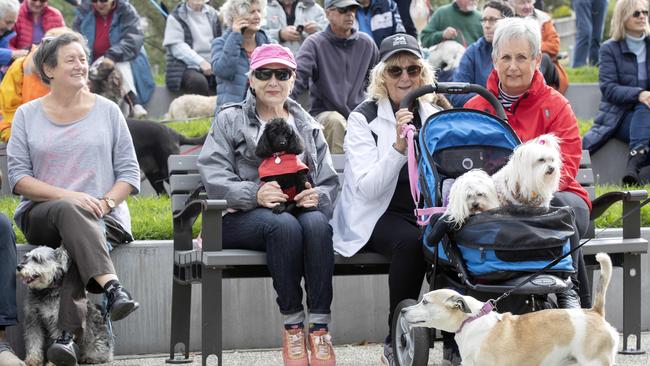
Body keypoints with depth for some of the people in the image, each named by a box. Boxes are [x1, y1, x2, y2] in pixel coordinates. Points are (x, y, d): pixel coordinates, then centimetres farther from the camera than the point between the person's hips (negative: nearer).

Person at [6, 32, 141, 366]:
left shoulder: (107, 112, 12)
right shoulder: (27, 115, 11)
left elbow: (129, 173, 9)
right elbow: (18, 177, 2)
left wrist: (106, 202, -12)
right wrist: (67, 196, -14)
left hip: (102, 217, 1)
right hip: (40, 214, 0)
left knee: (82, 238, -35)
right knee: (69, 212, -37)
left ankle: (69, 335, -44)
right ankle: (112, 286, -53)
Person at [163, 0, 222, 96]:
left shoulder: (213, 15, 17)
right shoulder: (176, 17, 3)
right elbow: (176, 46, -8)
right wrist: (200, 62, -20)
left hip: (213, 67, 4)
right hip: (187, 67, -4)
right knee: (198, 81, -36)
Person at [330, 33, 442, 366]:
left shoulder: (434, 117, 12)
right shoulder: (363, 119, -3)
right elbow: (367, 189, -15)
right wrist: (398, 146, -27)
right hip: (378, 215, -4)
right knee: (410, 241, -36)